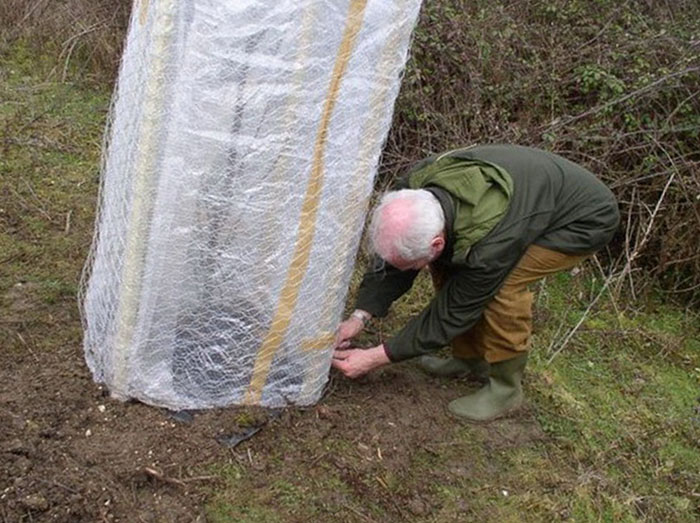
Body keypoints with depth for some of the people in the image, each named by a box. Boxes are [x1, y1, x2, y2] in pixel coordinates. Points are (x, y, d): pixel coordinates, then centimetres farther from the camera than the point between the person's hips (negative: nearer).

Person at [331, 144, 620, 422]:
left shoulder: (488, 244, -41)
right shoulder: (413, 188, -24)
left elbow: (452, 314, -27)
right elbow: (389, 262, -9)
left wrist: (376, 358, -23)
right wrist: (359, 316, -19)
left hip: (585, 218, -7)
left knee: (504, 284, -29)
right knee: (446, 266, -7)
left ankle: (505, 388, -7)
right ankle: (470, 359, 13)